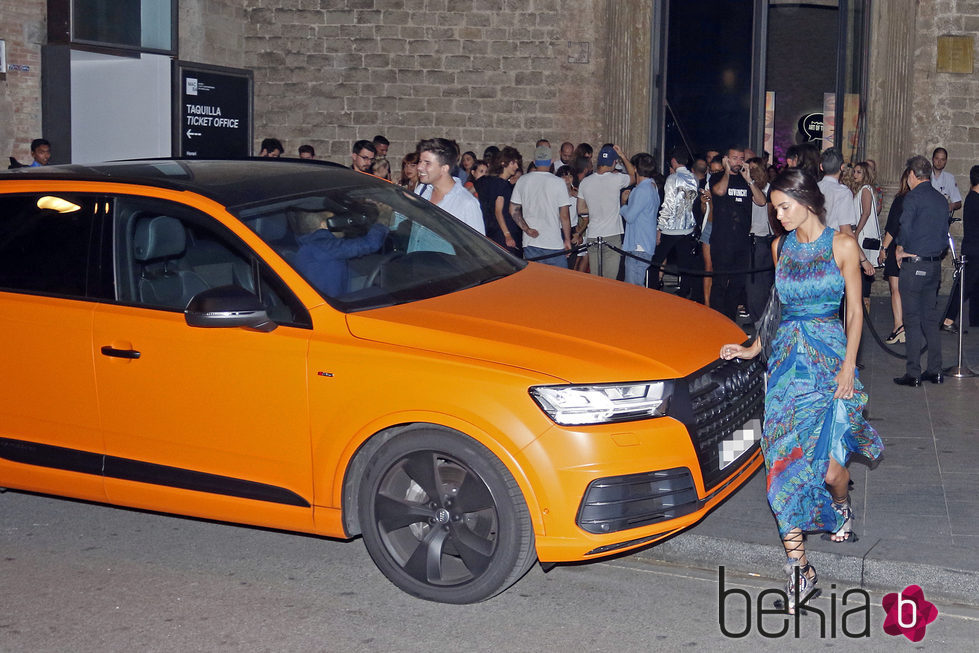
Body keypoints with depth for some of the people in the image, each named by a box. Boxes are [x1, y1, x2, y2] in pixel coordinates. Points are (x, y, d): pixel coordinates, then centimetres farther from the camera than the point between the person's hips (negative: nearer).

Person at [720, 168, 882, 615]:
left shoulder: (841, 246, -2)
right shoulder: (781, 247, 11)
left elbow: (855, 311, -1)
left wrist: (849, 365, -10)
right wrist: (752, 349, 14)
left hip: (830, 358, -4)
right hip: (786, 357, 4)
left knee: (829, 464, -9)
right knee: (785, 459, -6)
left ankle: (842, 509, 29)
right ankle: (798, 566, -3)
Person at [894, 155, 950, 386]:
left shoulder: (913, 197, -11)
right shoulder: (941, 199, 12)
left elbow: (905, 228, -21)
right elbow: (945, 233, 15)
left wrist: (901, 248, -5)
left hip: (915, 265, -7)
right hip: (935, 264, 7)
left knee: (912, 319, -3)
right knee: (931, 317, 13)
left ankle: (913, 374, -2)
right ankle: (935, 371, 15)